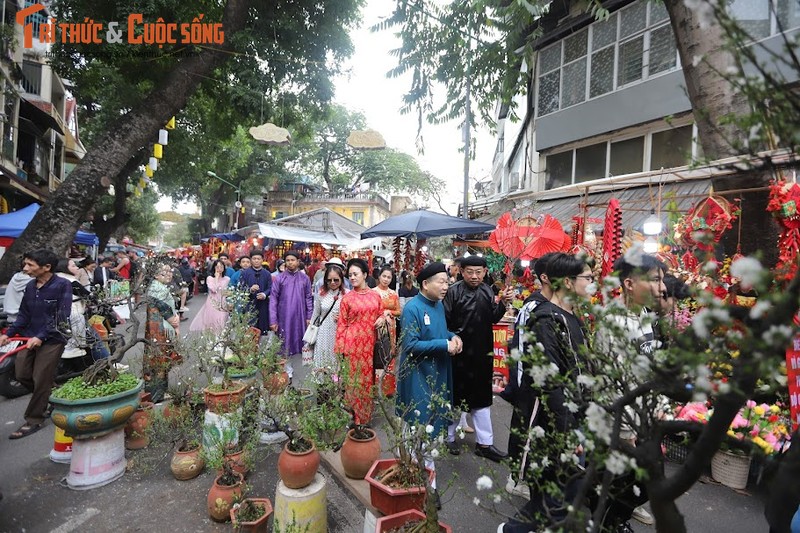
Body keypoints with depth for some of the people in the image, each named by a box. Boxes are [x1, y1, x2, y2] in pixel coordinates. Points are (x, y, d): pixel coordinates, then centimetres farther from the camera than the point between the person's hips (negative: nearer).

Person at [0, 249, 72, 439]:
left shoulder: (62, 285, -15)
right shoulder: (30, 286, 6)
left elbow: (62, 317, -18)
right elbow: (24, 315, 14)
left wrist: (41, 337, -23)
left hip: (52, 339, -7)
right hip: (29, 338, 7)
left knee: (41, 381, -1)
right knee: (22, 375, 8)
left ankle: (34, 420, 14)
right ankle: (48, 397, 33)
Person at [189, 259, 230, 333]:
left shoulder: (227, 279, 5)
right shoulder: (210, 278, -2)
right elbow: (213, 289, -17)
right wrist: (217, 277, -10)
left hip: (223, 304, 2)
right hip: (212, 303, -2)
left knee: (222, 321, 1)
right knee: (212, 320, -3)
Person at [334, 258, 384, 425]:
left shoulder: (375, 295, 4)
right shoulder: (347, 298, -3)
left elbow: (382, 313, 16)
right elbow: (342, 324, -3)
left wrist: (382, 318, -7)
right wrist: (339, 348, -6)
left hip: (369, 342, 3)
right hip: (353, 342, -3)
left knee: (367, 377, 12)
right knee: (354, 377, 4)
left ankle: (365, 415, 29)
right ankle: (353, 415, 20)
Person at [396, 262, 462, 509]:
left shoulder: (439, 305, 4)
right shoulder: (412, 308, -21)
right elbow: (411, 345, -23)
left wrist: (454, 337, -4)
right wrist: (445, 345, -23)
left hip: (438, 372, 9)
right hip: (419, 375, -8)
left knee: (433, 423, 21)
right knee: (423, 426, 0)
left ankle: (418, 465, 43)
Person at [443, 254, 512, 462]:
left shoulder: (487, 291, 3)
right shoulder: (454, 292, -13)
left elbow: (493, 318, 5)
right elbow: (445, 322, -13)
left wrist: (502, 302, -10)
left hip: (481, 353, 5)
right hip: (458, 353, -5)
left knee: (481, 398, 15)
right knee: (455, 396, 11)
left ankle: (484, 443, 29)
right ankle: (448, 437, 32)